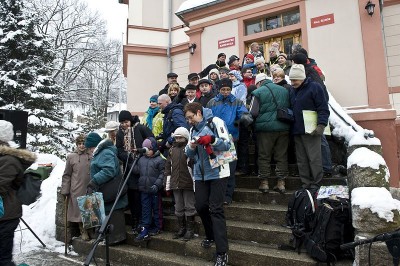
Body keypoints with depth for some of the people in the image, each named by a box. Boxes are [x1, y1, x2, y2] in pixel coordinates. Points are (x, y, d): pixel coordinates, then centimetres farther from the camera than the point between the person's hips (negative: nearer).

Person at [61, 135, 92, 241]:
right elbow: (66, 175, 5)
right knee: (79, 210, 5)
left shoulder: (92, 156, 3)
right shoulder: (71, 157, 2)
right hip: (77, 190, 0)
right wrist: (65, 190, 2)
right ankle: (83, 231, 22)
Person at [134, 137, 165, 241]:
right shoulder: (141, 159, 10)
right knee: (145, 210, 9)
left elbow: (162, 174, -10)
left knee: (157, 209, 9)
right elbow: (136, 170, 11)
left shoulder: (159, 160, -7)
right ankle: (145, 230, 15)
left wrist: (157, 184, -20)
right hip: (144, 190, 5)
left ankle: (158, 227, 24)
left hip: (155, 190, -5)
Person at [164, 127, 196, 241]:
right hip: (175, 184, 6)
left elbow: (194, 165, -9)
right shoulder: (172, 150, 11)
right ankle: (181, 229, 29)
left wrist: (195, 182, -12)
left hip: (188, 184, -6)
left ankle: (190, 230, 18)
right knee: (178, 208, 15)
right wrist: (166, 184, 12)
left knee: (189, 207, 5)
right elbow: (168, 167, 14)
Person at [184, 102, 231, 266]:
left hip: (217, 172, -6)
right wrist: (191, 147, -10)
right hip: (200, 174, 6)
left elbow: (227, 145, -13)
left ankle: (222, 252, 2)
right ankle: (211, 236, 33)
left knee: (216, 209, -7)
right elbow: (190, 155, 12)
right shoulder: (193, 130, 14)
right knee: (200, 206, 6)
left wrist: (212, 139, -30)